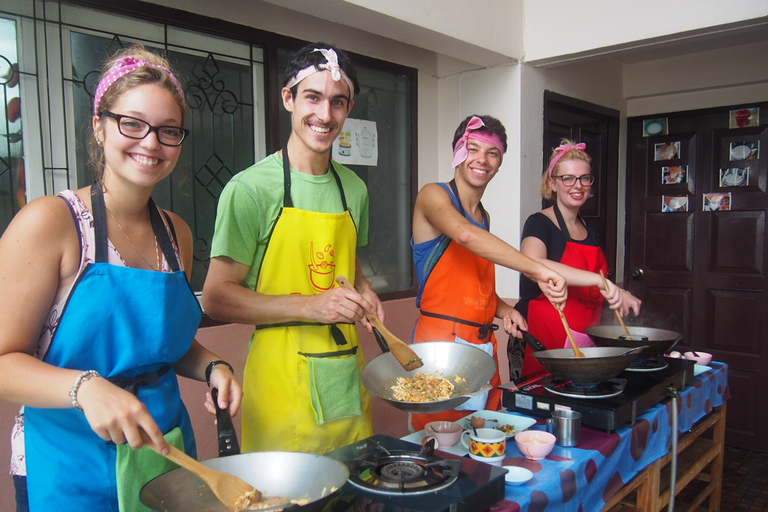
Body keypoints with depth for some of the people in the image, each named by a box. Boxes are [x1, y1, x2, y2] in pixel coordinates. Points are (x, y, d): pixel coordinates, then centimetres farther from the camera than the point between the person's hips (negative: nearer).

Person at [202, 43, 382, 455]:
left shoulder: (354, 189, 9)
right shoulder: (250, 189, -10)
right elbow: (216, 298, -11)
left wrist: (364, 293, 1)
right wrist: (309, 305, -21)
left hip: (348, 380, 6)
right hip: (282, 384, -5)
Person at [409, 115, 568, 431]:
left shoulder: (484, 217, 17)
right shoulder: (434, 196, -5)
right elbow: (465, 235, -27)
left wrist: (503, 310, 4)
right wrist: (538, 272, -32)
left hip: (484, 344, 7)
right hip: (441, 341, -7)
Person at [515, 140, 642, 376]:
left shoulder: (590, 230, 15)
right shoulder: (540, 223, -7)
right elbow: (532, 264, -31)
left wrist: (620, 295, 9)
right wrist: (599, 280, -34)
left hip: (586, 341, 6)